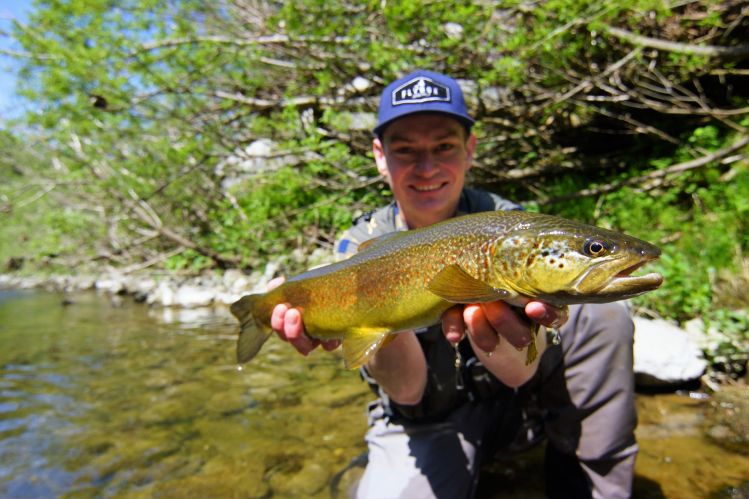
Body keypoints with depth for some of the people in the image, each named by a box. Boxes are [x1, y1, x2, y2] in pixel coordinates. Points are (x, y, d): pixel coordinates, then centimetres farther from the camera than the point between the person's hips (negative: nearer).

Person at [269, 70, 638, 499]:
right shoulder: (361, 248, -15)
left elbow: (520, 373, -25)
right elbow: (407, 390, -22)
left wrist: (491, 332, -48)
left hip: (510, 401, 1)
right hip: (425, 422, 0)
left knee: (601, 316, -20)